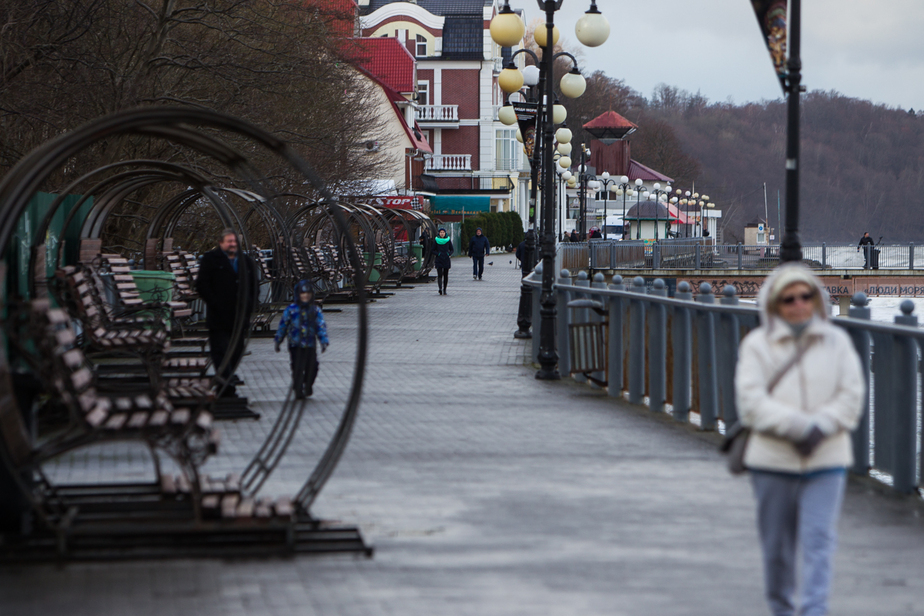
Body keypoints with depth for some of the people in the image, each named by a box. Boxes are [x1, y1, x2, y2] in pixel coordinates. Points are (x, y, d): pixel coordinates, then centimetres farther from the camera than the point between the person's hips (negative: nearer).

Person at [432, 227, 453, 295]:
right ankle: (440, 288, -27)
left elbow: (451, 249, 13)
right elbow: (433, 250, 7)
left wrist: (449, 254, -7)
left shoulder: (448, 240, 6)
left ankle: (444, 289, 15)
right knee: (439, 275, -14)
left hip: (446, 260, 2)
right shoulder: (436, 240, 3)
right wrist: (437, 254, -12)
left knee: (446, 275, 4)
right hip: (439, 260, -1)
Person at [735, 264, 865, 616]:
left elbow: (851, 396, 1)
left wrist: (820, 427, -14)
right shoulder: (757, 345, 1)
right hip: (773, 459, 0)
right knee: (777, 544, 8)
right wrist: (797, 426, -19)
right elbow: (751, 400, -10)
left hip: (827, 459, 0)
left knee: (818, 538, -10)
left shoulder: (837, 342, 7)